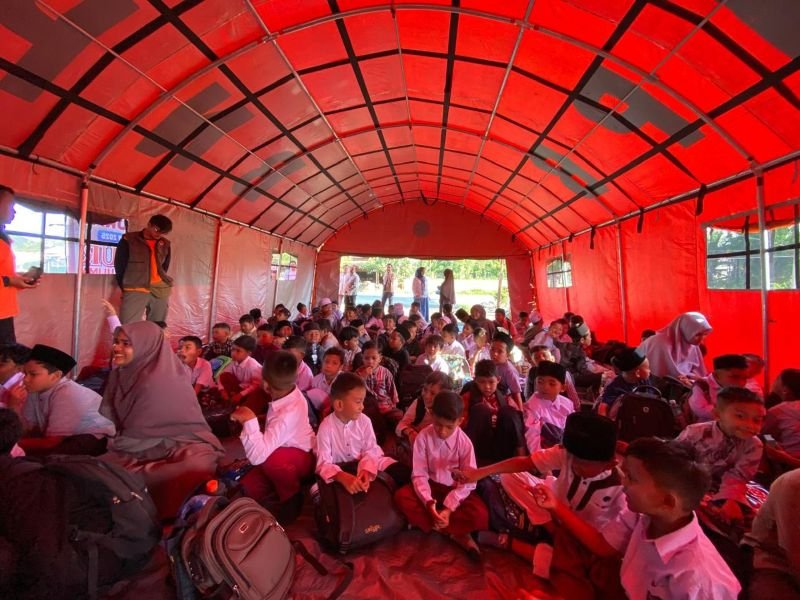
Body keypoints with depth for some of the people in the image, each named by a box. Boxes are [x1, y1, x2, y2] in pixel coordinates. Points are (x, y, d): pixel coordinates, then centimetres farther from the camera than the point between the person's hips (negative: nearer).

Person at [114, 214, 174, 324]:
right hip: (135, 291, -3)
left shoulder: (165, 244, 12)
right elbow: (119, 265, 5)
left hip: (160, 292, 4)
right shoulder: (128, 240, 2)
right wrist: (126, 288, 7)